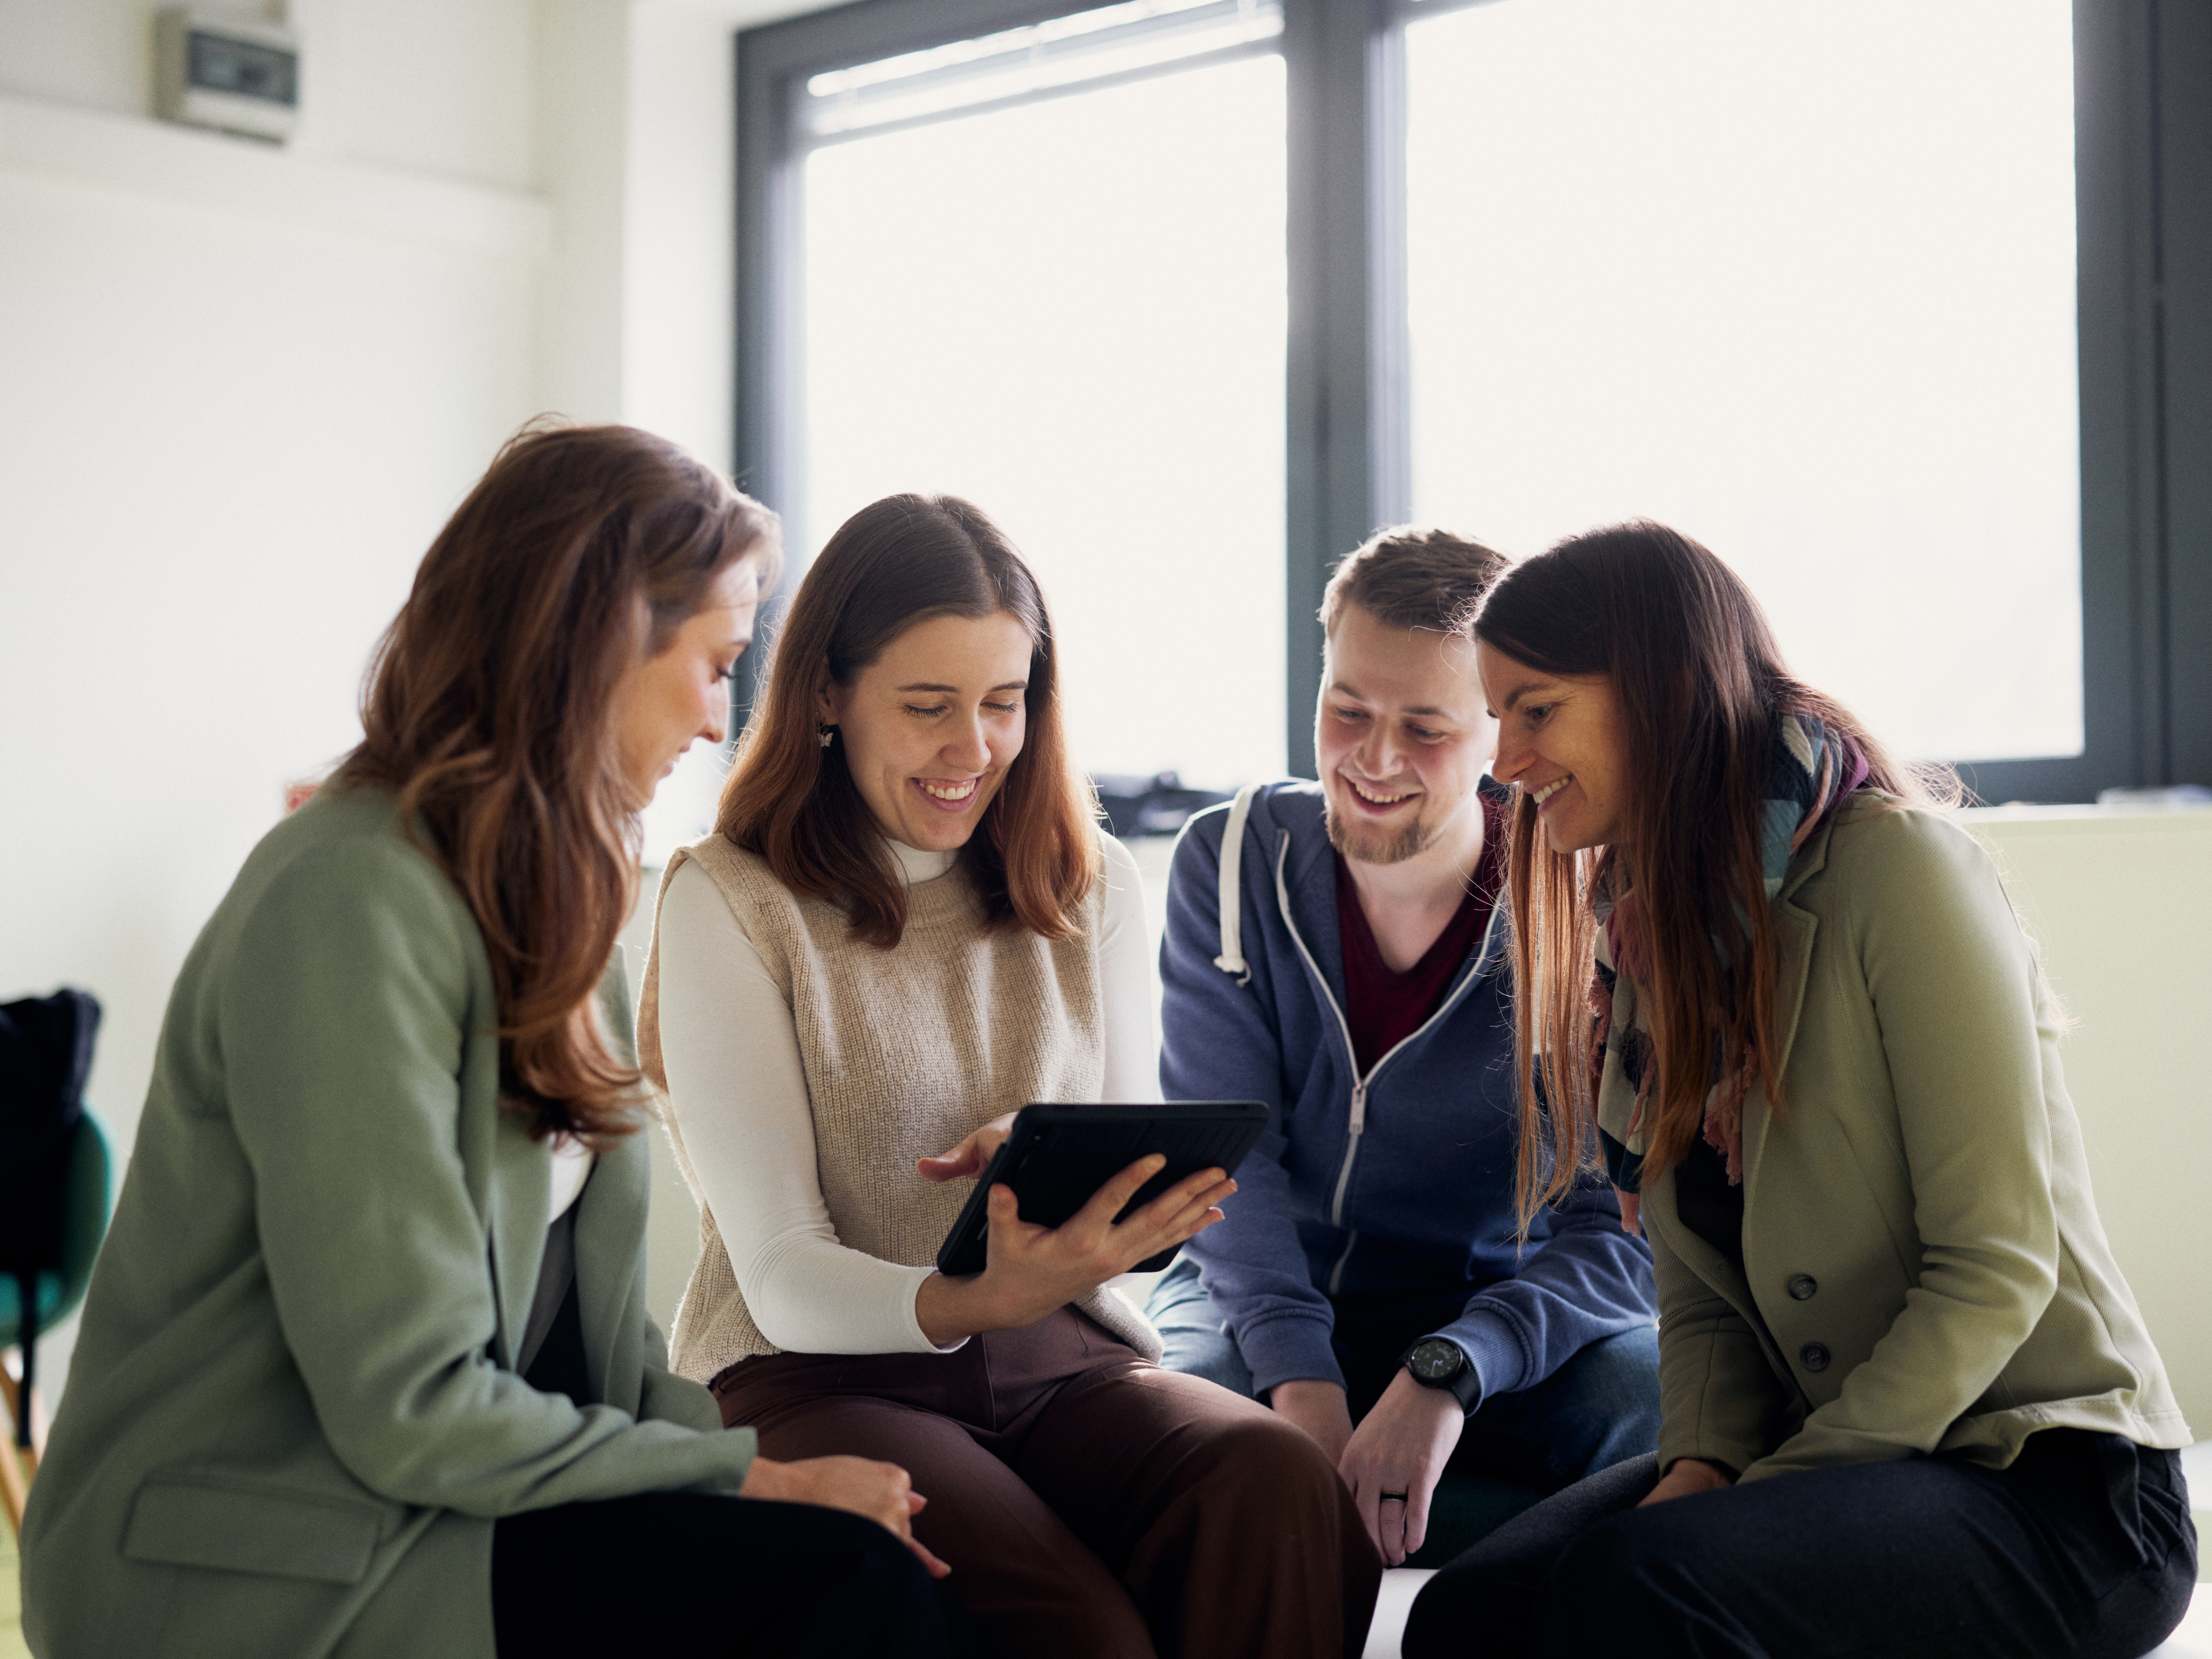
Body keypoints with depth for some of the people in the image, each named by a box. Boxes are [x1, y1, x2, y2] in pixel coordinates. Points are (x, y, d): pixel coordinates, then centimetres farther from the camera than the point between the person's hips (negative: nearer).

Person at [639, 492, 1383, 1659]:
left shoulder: (1090, 884, 12)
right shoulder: (728, 902, -3)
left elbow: (1142, 1202, 13)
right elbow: (785, 1283, -8)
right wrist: (973, 1302, -30)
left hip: (1062, 1357, 4)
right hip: (819, 1376, -4)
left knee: (1281, 1483, -29)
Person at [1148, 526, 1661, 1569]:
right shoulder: (1233, 861, -5)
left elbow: (1620, 1232, -18)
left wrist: (1447, 1375, -37)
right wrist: (1300, 1382, -30)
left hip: (1493, 1313, 0)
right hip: (1259, 1306, 1)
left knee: (1655, 1400, -32)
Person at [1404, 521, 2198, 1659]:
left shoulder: (1897, 865, -14)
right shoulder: (1647, 929, 11)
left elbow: (1997, 1265, -16)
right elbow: (1699, 1287, 10)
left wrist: (1775, 1490, -19)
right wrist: (1704, 1462, -9)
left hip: (2054, 1479, -6)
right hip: (1825, 1459, 6)